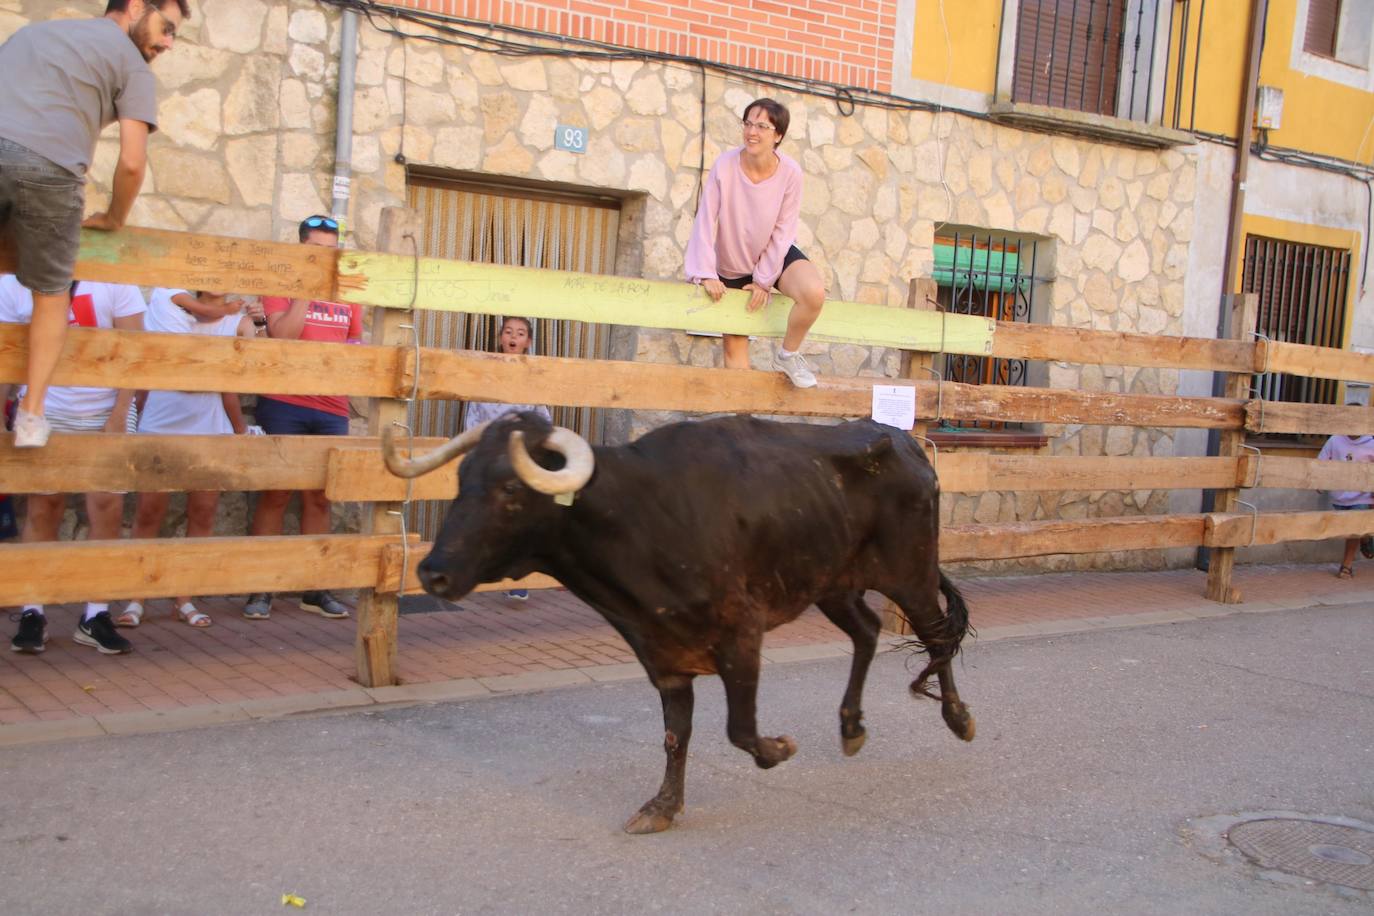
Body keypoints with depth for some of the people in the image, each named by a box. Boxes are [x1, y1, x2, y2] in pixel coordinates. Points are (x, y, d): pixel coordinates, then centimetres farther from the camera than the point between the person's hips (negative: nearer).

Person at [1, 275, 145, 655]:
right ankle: (32, 613, 11)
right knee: (42, 506, 2)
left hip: (106, 413, 0)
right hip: (45, 412, 0)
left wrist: (120, 413, -12)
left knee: (108, 506, -3)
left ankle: (96, 617, 7)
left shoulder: (113, 276, -8)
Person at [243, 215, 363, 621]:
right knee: (275, 495, -1)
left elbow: (358, 345, 22)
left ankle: (314, 589, 14)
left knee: (319, 499, 7)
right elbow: (283, 335, -14)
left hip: (332, 411, 4)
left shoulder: (348, 295, 14)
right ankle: (260, 590, 6)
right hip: (285, 405, -4)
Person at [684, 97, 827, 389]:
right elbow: (706, 221, -18)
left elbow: (782, 232, -12)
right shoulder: (725, 164, -21)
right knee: (734, 348, -1)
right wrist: (707, 274, -21)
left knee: (814, 293, -28)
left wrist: (764, 281, -11)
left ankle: (787, 355, -4)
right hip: (731, 265, 0)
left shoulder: (790, 172, -19)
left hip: (774, 256, 0)